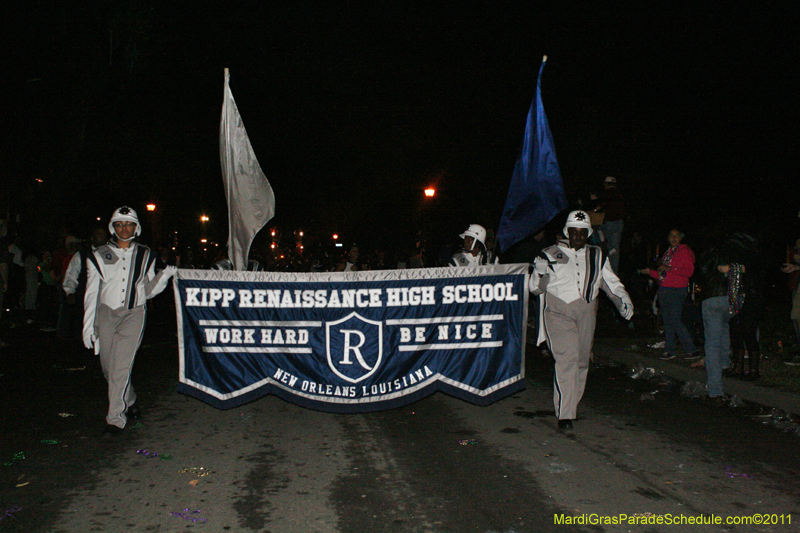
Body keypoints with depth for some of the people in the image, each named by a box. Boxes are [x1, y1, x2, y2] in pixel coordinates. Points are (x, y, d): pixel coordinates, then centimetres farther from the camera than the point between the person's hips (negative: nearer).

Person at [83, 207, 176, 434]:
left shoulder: (145, 256, 8)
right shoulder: (99, 256, 7)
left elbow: (148, 290, 10)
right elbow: (91, 293, 6)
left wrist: (164, 275, -7)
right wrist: (88, 325, 2)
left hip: (133, 314, -2)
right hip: (106, 314, 2)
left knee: (121, 366, -12)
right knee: (108, 366, 7)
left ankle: (116, 418, -7)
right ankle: (129, 402, 32)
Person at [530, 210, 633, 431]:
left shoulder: (597, 256, 13)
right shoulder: (552, 254, 2)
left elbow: (611, 282, 18)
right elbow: (536, 289, 2)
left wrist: (623, 299, 1)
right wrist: (540, 272, -18)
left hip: (586, 315, 5)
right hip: (559, 313, -4)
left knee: (582, 360, 11)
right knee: (566, 359, -17)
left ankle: (572, 403, 31)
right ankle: (564, 414, -16)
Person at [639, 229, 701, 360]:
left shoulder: (684, 251, 0)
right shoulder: (667, 252, 21)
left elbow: (689, 271, -12)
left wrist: (670, 269, -16)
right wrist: (650, 272, 10)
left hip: (677, 290, -7)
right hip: (663, 289, 7)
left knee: (675, 320, -14)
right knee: (667, 321, 6)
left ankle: (692, 350, -7)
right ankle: (670, 351, 11)